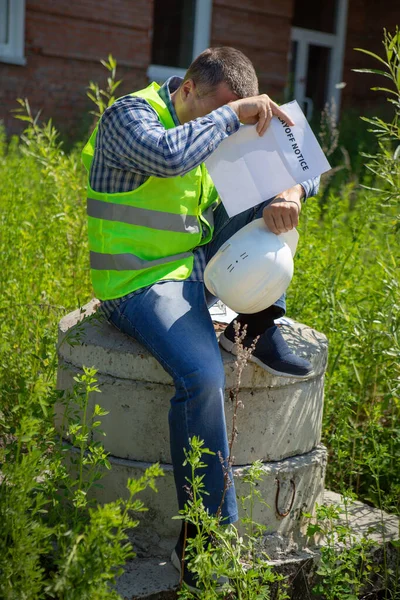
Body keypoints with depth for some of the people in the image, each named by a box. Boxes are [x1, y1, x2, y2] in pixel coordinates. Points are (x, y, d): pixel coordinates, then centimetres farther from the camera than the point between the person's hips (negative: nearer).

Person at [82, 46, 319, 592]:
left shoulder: (220, 131, 9)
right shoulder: (130, 114, -12)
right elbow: (169, 155, -36)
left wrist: (292, 193, -16)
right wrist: (233, 113, -24)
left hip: (201, 269, 8)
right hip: (139, 284, -7)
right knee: (202, 376, -32)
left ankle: (259, 324, -7)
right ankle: (203, 537, -21)